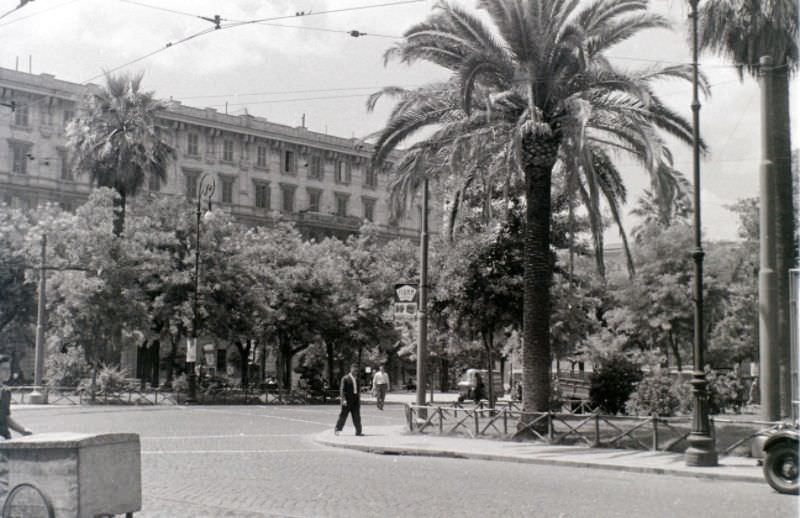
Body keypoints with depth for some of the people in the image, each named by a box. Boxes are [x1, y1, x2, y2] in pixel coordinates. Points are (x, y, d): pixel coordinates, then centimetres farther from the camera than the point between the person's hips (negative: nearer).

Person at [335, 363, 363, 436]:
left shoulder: (356, 379, 12)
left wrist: (358, 399, 16)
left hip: (355, 400, 6)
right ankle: (337, 429, 16)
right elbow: (341, 389, -11)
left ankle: (358, 431, 2)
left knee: (356, 416, 1)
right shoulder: (345, 378, -7)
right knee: (343, 415, 1)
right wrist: (343, 399, -20)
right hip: (347, 400, -6)